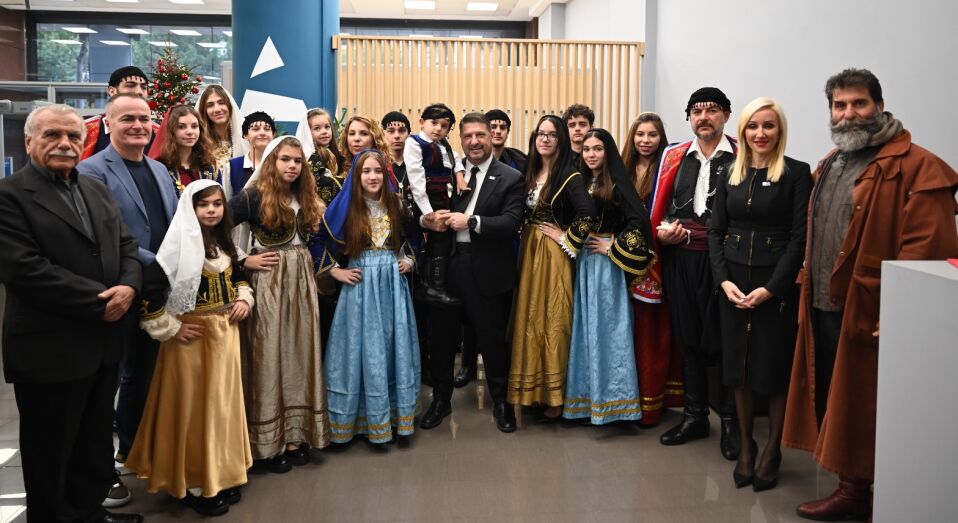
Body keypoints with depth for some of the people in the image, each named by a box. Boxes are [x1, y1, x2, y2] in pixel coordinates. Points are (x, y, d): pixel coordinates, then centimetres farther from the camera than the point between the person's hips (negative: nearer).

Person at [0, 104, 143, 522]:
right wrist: (100, 301, -20)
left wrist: (128, 287, -11)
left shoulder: (96, 190, 12)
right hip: (50, 350, -7)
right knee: (50, 453, 10)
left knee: (96, 442, 20)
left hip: (103, 342, 7)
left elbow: (126, 246, 11)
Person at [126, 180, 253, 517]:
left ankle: (220, 474, 28)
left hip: (225, 332, 7)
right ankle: (192, 484, 15)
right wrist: (171, 328, -16)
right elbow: (149, 291, -21)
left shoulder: (224, 243, 7)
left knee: (222, 403, 14)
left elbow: (238, 276, 22)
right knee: (193, 406, 2)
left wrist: (244, 300, 3)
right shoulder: (180, 245, -16)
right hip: (193, 336, -7)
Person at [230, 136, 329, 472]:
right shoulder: (254, 196, -8)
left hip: (302, 282, 6)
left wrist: (321, 215, 2)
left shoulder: (306, 199, 11)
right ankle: (267, 443, 11)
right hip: (269, 283, -6)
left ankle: (295, 435, 20)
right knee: (268, 356, 1)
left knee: (300, 354, 9)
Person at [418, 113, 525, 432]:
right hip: (448, 264, 4)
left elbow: (511, 222, -14)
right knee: (441, 336, 12)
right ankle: (441, 400, 30)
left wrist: (471, 221, -23)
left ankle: (502, 402, 27)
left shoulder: (510, 178, -2)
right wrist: (429, 220, -15)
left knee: (492, 339, 8)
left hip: (487, 270, -3)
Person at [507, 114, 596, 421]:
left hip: (554, 255, -7)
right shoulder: (530, 172, 10)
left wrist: (566, 238, -14)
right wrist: (527, 239, 3)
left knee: (553, 321, -2)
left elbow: (587, 214, -25)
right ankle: (533, 391, 22)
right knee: (529, 319, 10)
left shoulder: (569, 175, -12)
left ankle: (555, 398, 9)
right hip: (529, 252, 7)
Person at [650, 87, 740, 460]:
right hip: (680, 258, 4)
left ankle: (730, 421, 17)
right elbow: (659, 208, 17)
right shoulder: (674, 157, 11)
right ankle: (695, 416, 26)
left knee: (724, 339, 1)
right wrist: (662, 230, -2)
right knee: (688, 338, 12)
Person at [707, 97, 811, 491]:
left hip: (777, 286, -4)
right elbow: (715, 231, 7)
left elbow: (800, 236, -9)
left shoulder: (796, 173, -3)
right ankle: (745, 446, 24)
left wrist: (771, 288, -14)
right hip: (733, 284, 4)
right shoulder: (731, 175, 9)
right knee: (739, 365, 9)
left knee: (776, 367, 3)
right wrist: (724, 279, -6)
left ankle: (772, 451, 20)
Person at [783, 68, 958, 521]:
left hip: (869, 315, -8)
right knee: (833, 404, 15)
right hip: (824, 310, 8)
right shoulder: (830, 166, 16)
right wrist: (810, 290, 14)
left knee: (862, 411, 3)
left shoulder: (916, 168, -12)